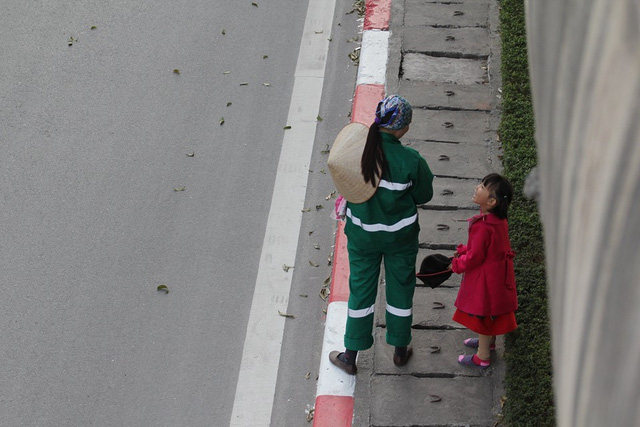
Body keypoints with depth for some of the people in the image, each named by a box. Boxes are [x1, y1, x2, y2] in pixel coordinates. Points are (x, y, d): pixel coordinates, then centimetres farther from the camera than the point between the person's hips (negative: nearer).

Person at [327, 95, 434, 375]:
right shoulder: (411, 160, -24)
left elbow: (343, 185, -3)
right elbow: (424, 195, -8)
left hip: (361, 233, 2)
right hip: (400, 235, -2)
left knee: (360, 290, 17)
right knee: (400, 288, 21)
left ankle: (350, 357, 28)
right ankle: (400, 351, 38)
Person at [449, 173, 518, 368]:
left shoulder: (484, 227, -35)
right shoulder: (498, 219, -5)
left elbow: (475, 257, -25)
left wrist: (457, 264, -8)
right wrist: (463, 250, 8)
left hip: (485, 278, -9)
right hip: (497, 272, 9)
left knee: (482, 313, 10)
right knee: (489, 312, 28)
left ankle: (483, 356, 27)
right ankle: (488, 341, 50)